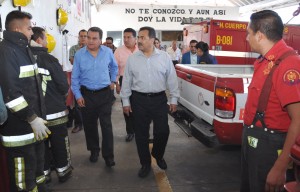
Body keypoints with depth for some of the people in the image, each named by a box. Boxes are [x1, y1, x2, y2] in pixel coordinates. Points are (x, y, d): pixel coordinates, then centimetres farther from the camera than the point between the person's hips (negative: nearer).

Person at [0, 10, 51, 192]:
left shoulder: (24, 49, 16)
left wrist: (39, 116, 16)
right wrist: (32, 118, -19)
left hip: (34, 124, 9)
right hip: (19, 128, -9)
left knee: (37, 168, 22)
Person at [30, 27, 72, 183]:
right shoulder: (49, 59, -16)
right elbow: (64, 86, -14)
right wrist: (62, 94, 9)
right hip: (54, 111, -4)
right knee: (59, 143, 13)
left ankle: (44, 173, 29)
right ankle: (63, 171, 27)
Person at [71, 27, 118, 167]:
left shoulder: (108, 52, -2)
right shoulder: (79, 54, -4)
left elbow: (114, 67, 18)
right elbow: (75, 77, 0)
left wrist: (113, 81, 16)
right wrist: (78, 95, -4)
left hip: (104, 93, 0)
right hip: (86, 94, 1)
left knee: (106, 125, -2)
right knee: (89, 124, 12)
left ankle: (108, 156, 6)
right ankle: (94, 150, 31)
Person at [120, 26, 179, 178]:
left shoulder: (164, 57, 0)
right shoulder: (132, 59, 2)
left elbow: (172, 79, 3)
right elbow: (126, 81, 5)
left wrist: (173, 99, 2)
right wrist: (126, 102, 3)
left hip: (159, 99, 0)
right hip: (139, 100, 1)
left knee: (162, 131, 2)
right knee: (141, 134, 7)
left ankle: (158, 155, 33)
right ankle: (145, 164, 25)